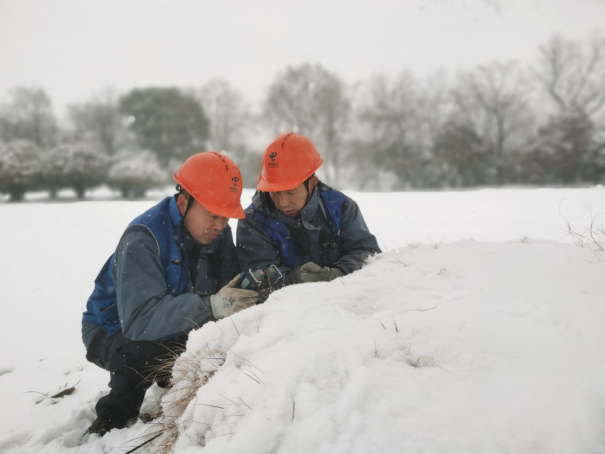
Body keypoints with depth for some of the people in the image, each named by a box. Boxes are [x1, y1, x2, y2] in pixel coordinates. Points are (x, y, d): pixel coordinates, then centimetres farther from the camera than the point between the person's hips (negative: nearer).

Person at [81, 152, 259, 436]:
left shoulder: (217, 232, -10)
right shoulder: (142, 239, -32)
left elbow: (230, 285, -17)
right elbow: (140, 319, -44)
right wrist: (210, 306, -55)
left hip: (175, 325, 6)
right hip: (114, 329, -5)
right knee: (146, 352, -37)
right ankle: (111, 421, -7)